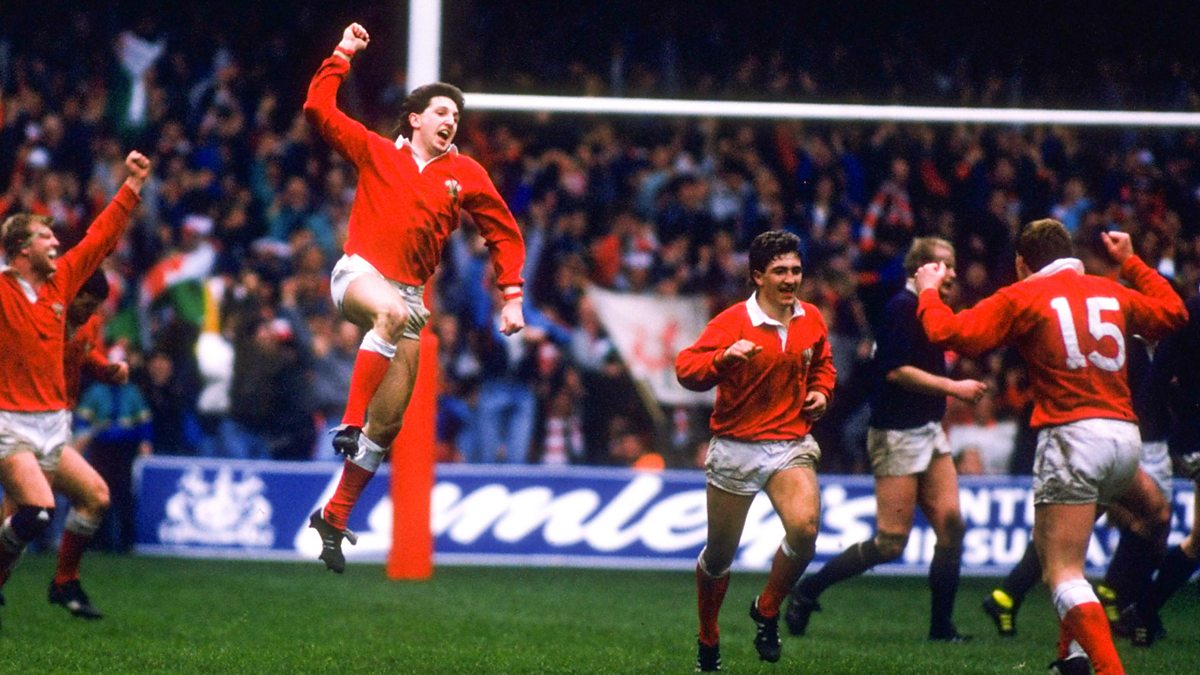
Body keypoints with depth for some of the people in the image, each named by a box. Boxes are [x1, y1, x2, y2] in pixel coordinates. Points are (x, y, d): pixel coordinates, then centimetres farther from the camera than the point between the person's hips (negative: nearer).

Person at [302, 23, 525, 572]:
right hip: (359, 273, -4)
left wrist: (512, 297, 7)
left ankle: (334, 517, 14)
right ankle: (349, 423, -39)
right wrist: (341, 57, 0)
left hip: (409, 294, 4)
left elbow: (504, 234, 16)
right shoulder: (375, 151, 8)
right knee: (393, 312, -41)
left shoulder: (465, 174, 11)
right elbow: (319, 110, 3)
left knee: (388, 421, 2)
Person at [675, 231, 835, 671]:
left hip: (791, 445, 2)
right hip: (736, 449, -2)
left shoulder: (811, 320, 4)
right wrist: (724, 358, -39)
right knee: (719, 554, 9)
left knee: (804, 527, -24)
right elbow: (686, 368, -22)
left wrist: (820, 392, 4)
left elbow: (822, 365, 24)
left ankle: (767, 610, 1)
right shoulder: (733, 323, -12)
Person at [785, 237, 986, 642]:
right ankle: (806, 593, 5)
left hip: (928, 430, 9)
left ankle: (942, 626, 3)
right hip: (898, 435, -9)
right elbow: (896, 370, -22)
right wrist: (953, 387, -18)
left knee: (950, 523, -2)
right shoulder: (902, 307, -14)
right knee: (891, 543, -8)